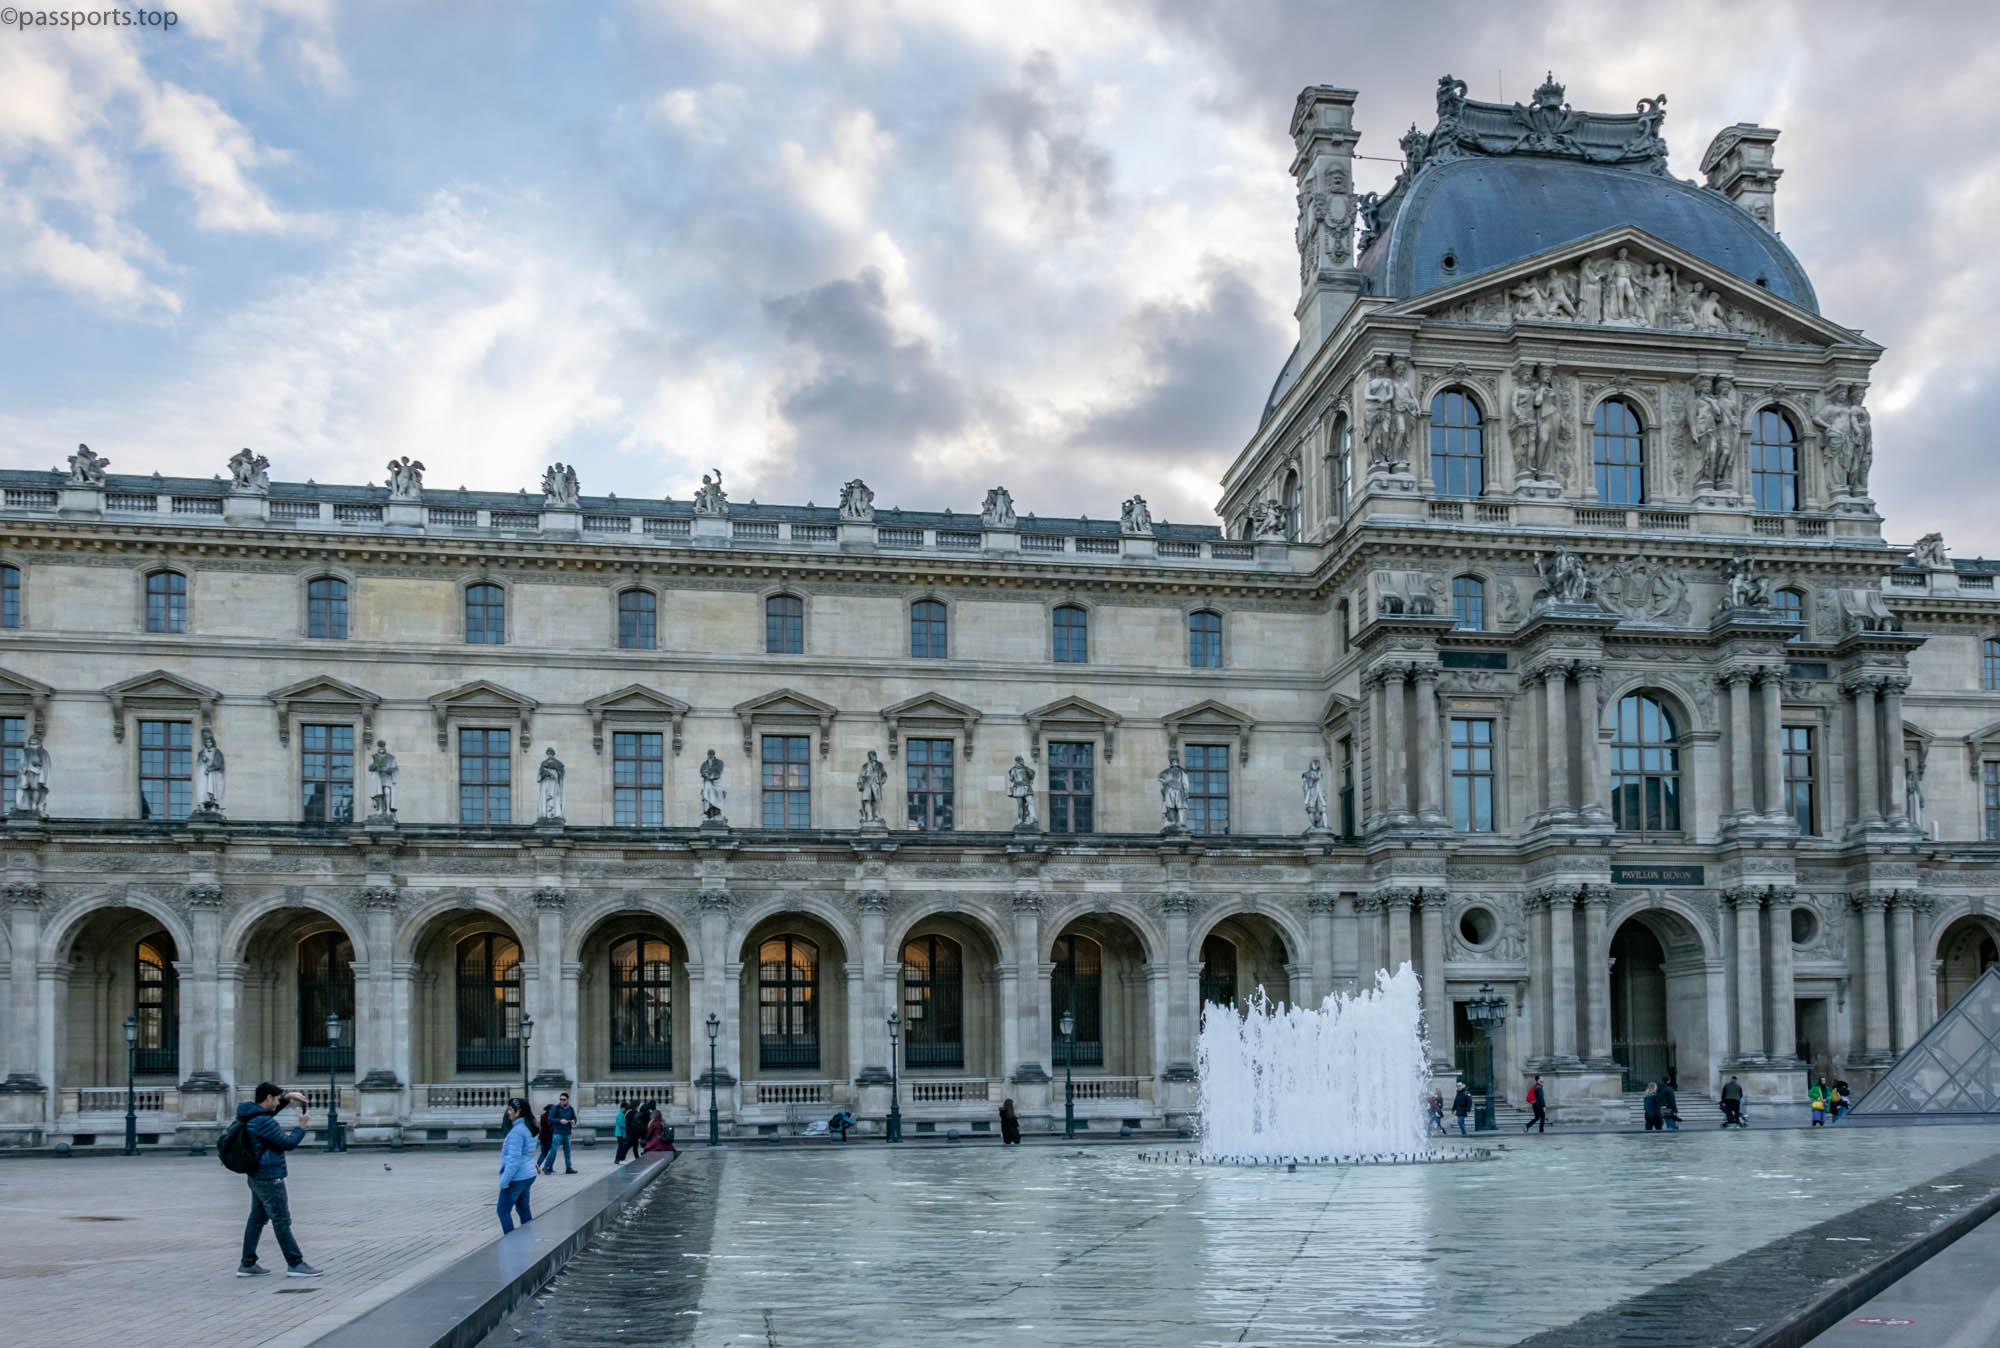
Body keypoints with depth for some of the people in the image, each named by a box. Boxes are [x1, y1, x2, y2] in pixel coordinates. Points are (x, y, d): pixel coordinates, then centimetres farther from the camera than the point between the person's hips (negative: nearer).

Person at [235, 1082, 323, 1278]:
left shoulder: (250, 1114, 7)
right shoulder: (263, 1122, -22)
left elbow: (268, 1110, 29)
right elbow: (287, 1143, -16)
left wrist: (287, 1097, 17)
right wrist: (300, 1128, 0)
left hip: (256, 1177, 10)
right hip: (269, 1178, -10)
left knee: (257, 1219, 15)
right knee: (281, 1221, -5)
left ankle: (247, 1264, 19)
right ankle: (295, 1264, -1)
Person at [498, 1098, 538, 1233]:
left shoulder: (517, 1131, -20)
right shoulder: (529, 1128, 8)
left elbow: (514, 1159, -23)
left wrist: (504, 1181, -19)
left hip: (516, 1178, -9)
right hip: (528, 1175, 9)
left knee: (503, 1211, 3)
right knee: (523, 1209, 17)